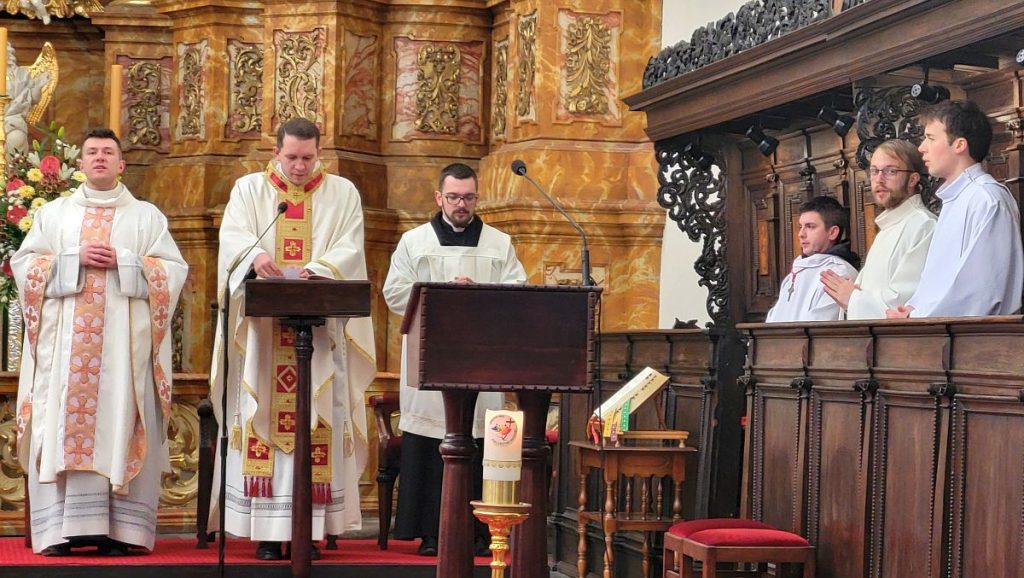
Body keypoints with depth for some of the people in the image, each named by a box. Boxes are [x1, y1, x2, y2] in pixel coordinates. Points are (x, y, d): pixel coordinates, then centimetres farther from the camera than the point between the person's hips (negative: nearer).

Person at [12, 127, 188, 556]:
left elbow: (174, 269, 5)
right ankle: (62, 528, -7)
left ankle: (118, 528, -8)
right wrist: (75, 259, -7)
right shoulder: (53, 213, 17)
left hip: (124, 340, -1)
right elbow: (23, 263, 8)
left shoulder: (146, 216, 14)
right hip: (65, 339, 1)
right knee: (64, 423, -7)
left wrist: (122, 262, -9)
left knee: (120, 422, -7)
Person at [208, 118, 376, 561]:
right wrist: (255, 255, -28)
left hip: (321, 328, 0)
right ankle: (266, 530, -3)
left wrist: (318, 269, -22)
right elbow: (233, 235, -5)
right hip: (262, 329, 0)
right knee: (264, 418, -5)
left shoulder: (343, 193, 12)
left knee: (317, 421, -4)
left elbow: (349, 247, -2)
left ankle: (310, 528, -2)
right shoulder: (249, 189, 11)